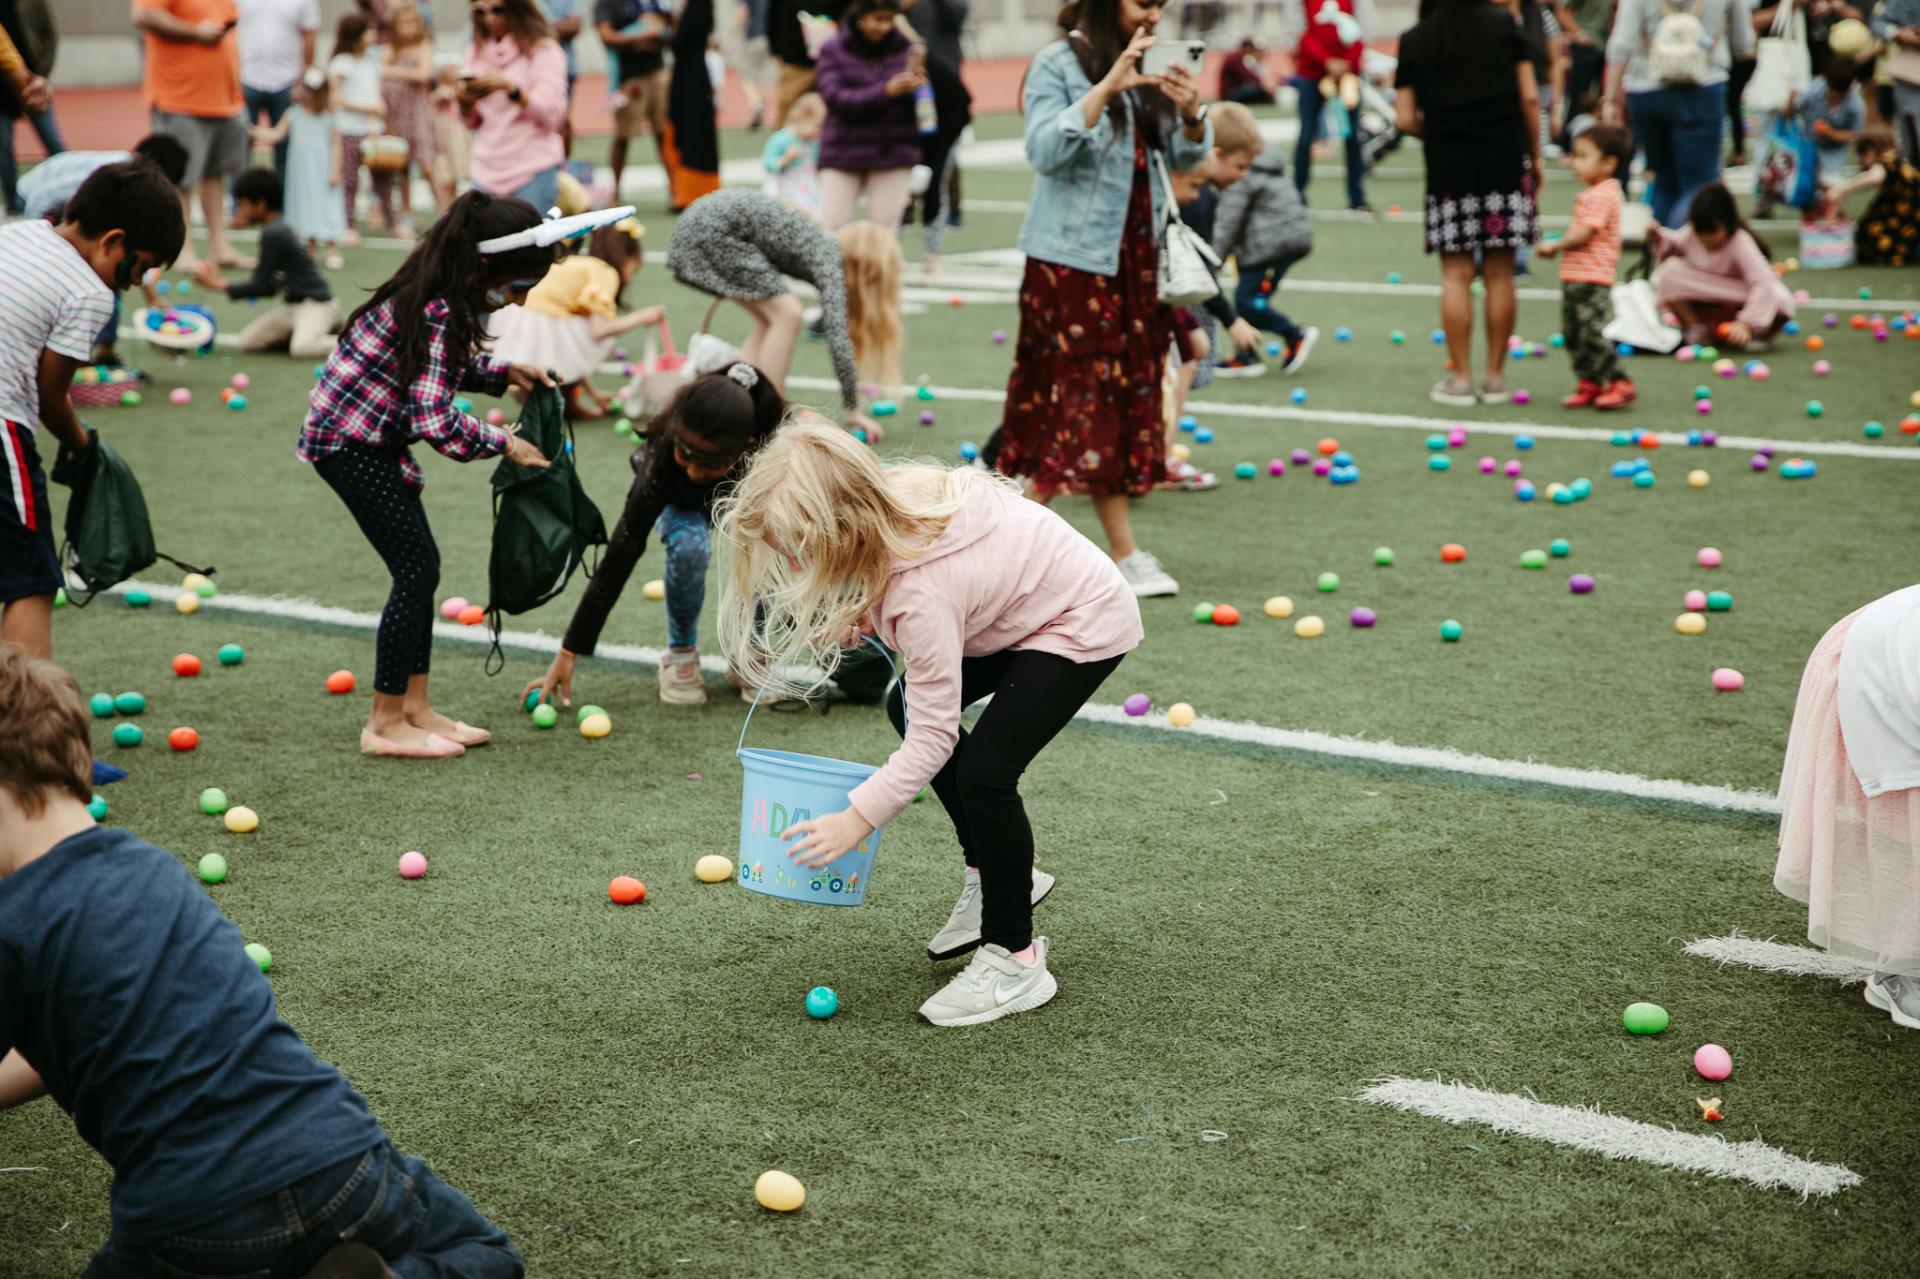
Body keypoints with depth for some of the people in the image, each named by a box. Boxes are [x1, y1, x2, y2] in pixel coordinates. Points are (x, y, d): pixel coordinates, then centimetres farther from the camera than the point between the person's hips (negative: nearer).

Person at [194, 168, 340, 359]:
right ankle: (323, 331, 4)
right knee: (248, 341, -1)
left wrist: (220, 286, -1)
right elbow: (269, 288, 15)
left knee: (302, 349, -36)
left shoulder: (273, 234, -17)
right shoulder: (278, 229, 12)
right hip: (292, 305, 10)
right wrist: (221, 281, 14)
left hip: (316, 303, -10)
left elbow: (260, 286, -12)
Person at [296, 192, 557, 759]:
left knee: (419, 568, 11)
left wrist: (504, 372, 4)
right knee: (417, 568, -7)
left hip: (367, 439, 10)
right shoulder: (440, 314, -26)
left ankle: (415, 708, 18)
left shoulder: (444, 297, 2)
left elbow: (441, 368, 18)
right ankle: (385, 724, 0)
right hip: (350, 442, -10)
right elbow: (435, 419, -30)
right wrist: (502, 442, -16)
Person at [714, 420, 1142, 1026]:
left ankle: (1015, 961, -5)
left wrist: (858, 817, -33)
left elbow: (933, 736, -32)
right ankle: (993, 876, 26)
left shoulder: (922, 593, -36)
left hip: (1084, 624, -10)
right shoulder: (889, 503, -14)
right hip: (1031, 593, 10)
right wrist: (866, 617, -6)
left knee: (984, 769, -20)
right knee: (907, 707, 14)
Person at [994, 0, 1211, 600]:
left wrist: (1190, 112, -10)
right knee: (1080, 395, -5)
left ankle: (1124, 557, 10)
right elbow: (1045, 150, -19)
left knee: (1125, 397, 7)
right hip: (1072, 260, -6)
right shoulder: (1059, 63, -8)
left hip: (1136, 258, 7)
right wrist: (1106, 88, -26)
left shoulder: (1148, 67, 11)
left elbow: (1185, 156, 12)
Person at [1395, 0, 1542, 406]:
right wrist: (1535, 156, 9)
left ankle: (1460, 379, 3)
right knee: (1499, 273, 5)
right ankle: (1494, 378, 9)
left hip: (1448, 165, -1)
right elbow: (1529, 98, 1)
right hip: (1505, 160, 1)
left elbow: (1405, 120, 1)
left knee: (1456, 275, 3)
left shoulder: (1414, 41, 4)